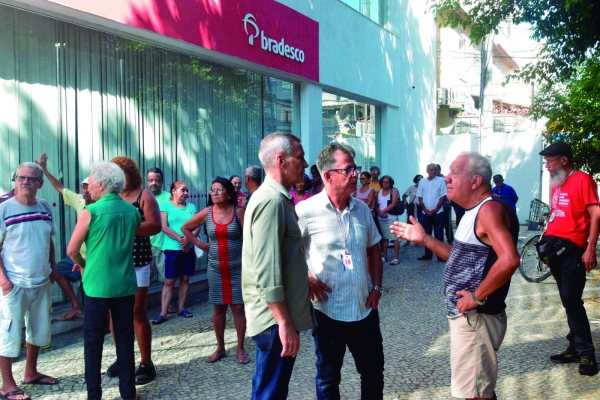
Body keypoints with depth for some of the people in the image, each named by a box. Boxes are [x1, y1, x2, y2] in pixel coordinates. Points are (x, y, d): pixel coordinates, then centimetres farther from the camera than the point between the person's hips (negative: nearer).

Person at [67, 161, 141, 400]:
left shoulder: (91, 212, -11)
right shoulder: (132, 211, 4)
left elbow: (72, 250, -7)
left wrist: (83, 265, 15)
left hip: (97, 285, -4)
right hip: (125, 284, 4)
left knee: (93, 341, 9)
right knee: (125, 340, 11)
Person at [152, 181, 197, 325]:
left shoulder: (191, 207, 11)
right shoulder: (165, 206, 0)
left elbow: (197, 227, 3)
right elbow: (164, 227, -9)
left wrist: (188, 239, -15)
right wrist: (180, 238, -17)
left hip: (189, 248, 4)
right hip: (172, 248, -4)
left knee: (185, 278, 8)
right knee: (169, 281, -5)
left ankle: (181, 308, 19)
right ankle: (163, 313, -2)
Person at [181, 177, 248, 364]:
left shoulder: (238, 211, -5)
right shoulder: (207, 213, 0)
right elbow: (185, 228, 12)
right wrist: (200, 244, 3)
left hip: (237, 268, -2)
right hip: (215, 269, 2)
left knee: (238, 307, 2)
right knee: (218, 308, 9)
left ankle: (240, 349, 14)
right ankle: (220, 348, 22)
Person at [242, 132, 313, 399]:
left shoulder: (276, 198, 13)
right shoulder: (271, 200, -19)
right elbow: (267, 271, -25)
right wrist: (284, 322, -23)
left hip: (277, 316, 10)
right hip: (275, 318, -10)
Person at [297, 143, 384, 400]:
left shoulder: (362, 209, 4)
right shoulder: (306, 211, -14)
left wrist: (377, 286, 6)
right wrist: (305, 278, -16)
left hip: (365, 309, 5)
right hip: (327, 310, -5)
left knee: (373, 371, 18)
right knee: (328, 377, 12)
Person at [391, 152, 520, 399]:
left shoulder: (490, 209, -20)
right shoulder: (474, 211, 12)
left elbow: (509, 260, -33)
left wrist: (477, 296, -24)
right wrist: (424, 239, 10)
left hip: (475, 318, -10)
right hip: (466, 315, 10)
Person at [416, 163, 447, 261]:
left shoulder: (441, 180, -2)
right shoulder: (422, 181, 7)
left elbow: (443, 197, -5)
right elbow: (420, 197, 7)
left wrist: (435, 210, -10)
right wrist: (426, 210, -4)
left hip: (438, 212, -3)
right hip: (425, 213, 3)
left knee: (439, 234, 0)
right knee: (426, 234, 7)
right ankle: (428, 254, 16)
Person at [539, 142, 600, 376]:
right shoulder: (557, 184, 15)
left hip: (572, 249, -8)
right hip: (555, 248, 8)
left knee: (572, 300, -7)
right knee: (568, 301, 12)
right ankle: (575, 348, 20)